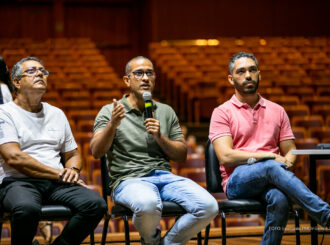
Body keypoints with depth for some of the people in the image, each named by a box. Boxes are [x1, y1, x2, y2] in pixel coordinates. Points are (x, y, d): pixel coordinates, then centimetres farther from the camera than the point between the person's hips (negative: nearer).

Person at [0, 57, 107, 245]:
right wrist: (59, 174, -10)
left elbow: (73, 154, 27)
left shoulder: (57, 114, 23)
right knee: (27, 208, -40)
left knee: (96, 204, -24)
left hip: (57, 185, 5)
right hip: (18, 182, -5)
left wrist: (73, 170, 1)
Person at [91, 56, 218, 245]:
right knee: (148, 205, -40)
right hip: (129, 179, -4)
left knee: (209, 207, -23)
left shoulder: (166, 112, 20)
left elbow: (182, 156, 15)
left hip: (165, 176, 4)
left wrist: (160, 137, -3)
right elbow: (96, 152, -6)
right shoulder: (109, 112, 8)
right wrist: (112, 125, -23)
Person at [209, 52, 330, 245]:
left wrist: (288, 161, -8)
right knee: (272, 168, -37)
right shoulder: (222, 112, 8)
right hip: (237, 182, -2)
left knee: (279, 198, -37)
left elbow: (290, 151, 19)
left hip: (270, 181, 3)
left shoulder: (277, 111, 20)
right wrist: (269, 157, -12)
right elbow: (225, 156, -6)